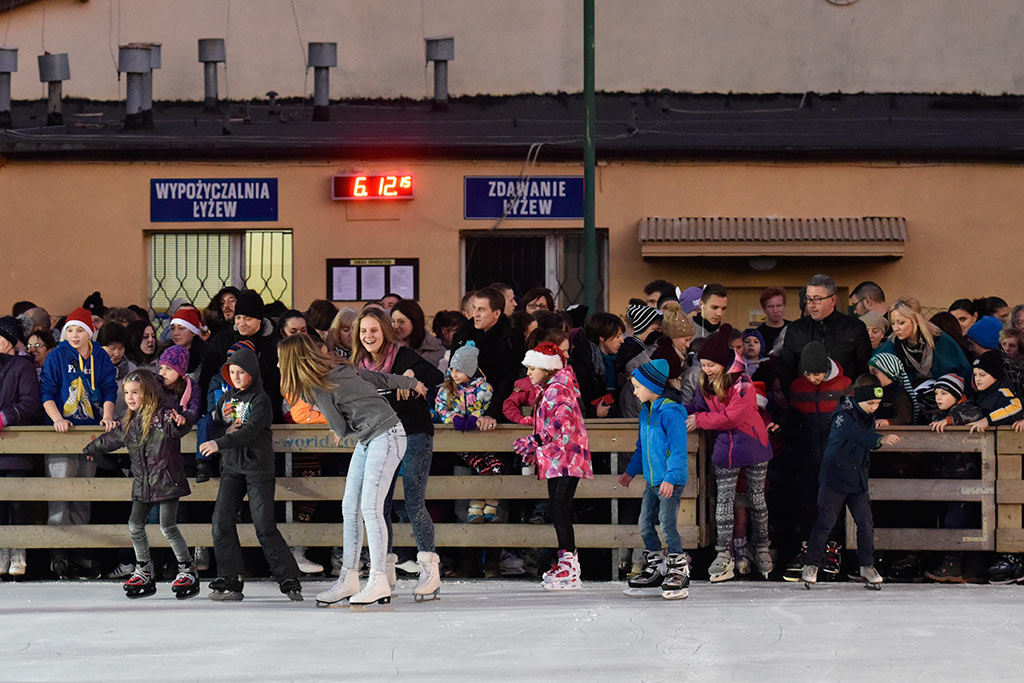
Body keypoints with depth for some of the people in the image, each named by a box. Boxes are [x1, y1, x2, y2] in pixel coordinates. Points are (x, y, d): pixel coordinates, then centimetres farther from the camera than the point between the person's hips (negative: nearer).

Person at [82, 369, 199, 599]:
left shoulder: (162, 415, -12)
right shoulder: (131, 421, 12)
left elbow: (175, 428, -33)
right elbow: (114, 438, 30)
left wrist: (180, 423, -58)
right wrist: (92, 449, 45)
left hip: (166, 481, -8)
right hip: (142, 483, 8)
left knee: (167, 527, -10)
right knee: (135, 525, 5)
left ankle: (187, 570, 3)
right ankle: (144, 572, 17)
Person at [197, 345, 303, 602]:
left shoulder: (261, 400, -9)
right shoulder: (227, 397, 13)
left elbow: (251, 431, -23)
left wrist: (219, 443, -35)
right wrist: (226, 430, -7)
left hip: (258, 467, -6)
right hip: (231, 467, 6)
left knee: (264, 526, -8)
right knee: (221, 520, -7)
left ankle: (290, 580, 1)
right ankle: (229, 580, -2)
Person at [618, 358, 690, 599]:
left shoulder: (671, 412, -16)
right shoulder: (646, 412, 12)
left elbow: (678, 449, -18)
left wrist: (670, 478, -23)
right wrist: (631, 471, 27)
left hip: (671, 481, -9)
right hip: (652, 480, 9)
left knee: (667, 525, -12)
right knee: (645, 525, 12)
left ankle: (680, 573, -6)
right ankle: (656, 569, 24)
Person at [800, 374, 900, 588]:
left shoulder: (869, 417, 5)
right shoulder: (843, 416, -19)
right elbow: (856, 435, -39)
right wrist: (881, 440, -52)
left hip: (858, 481, 6)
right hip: (834, 478, -6)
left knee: (866, 522, -1)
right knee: (825, 523, 0)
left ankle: (867, 566, 9)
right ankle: (811, 565, 13)